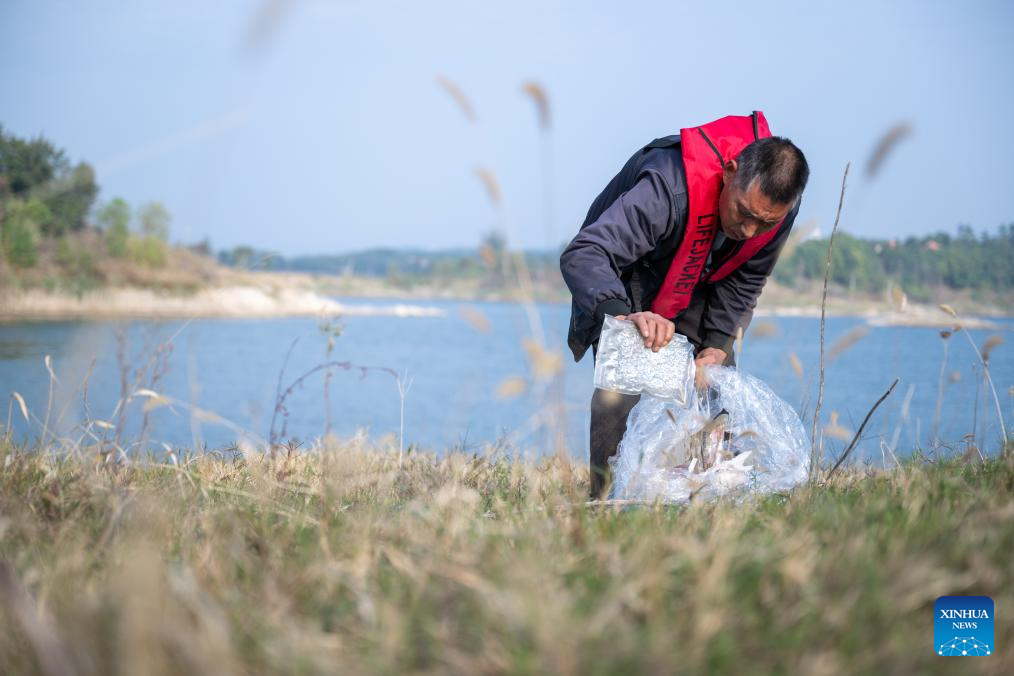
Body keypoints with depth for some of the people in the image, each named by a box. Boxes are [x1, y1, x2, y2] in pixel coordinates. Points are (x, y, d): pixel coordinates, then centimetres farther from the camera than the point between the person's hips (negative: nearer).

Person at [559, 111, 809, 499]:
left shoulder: (778, 201, -23)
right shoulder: (670, 188, -42)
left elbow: (745, 280, -6)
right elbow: (581, 255, -49)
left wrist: (718, 344, -19)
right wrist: (623, 315, -65)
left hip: (695, 285, 5)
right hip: (624, 277, -5)